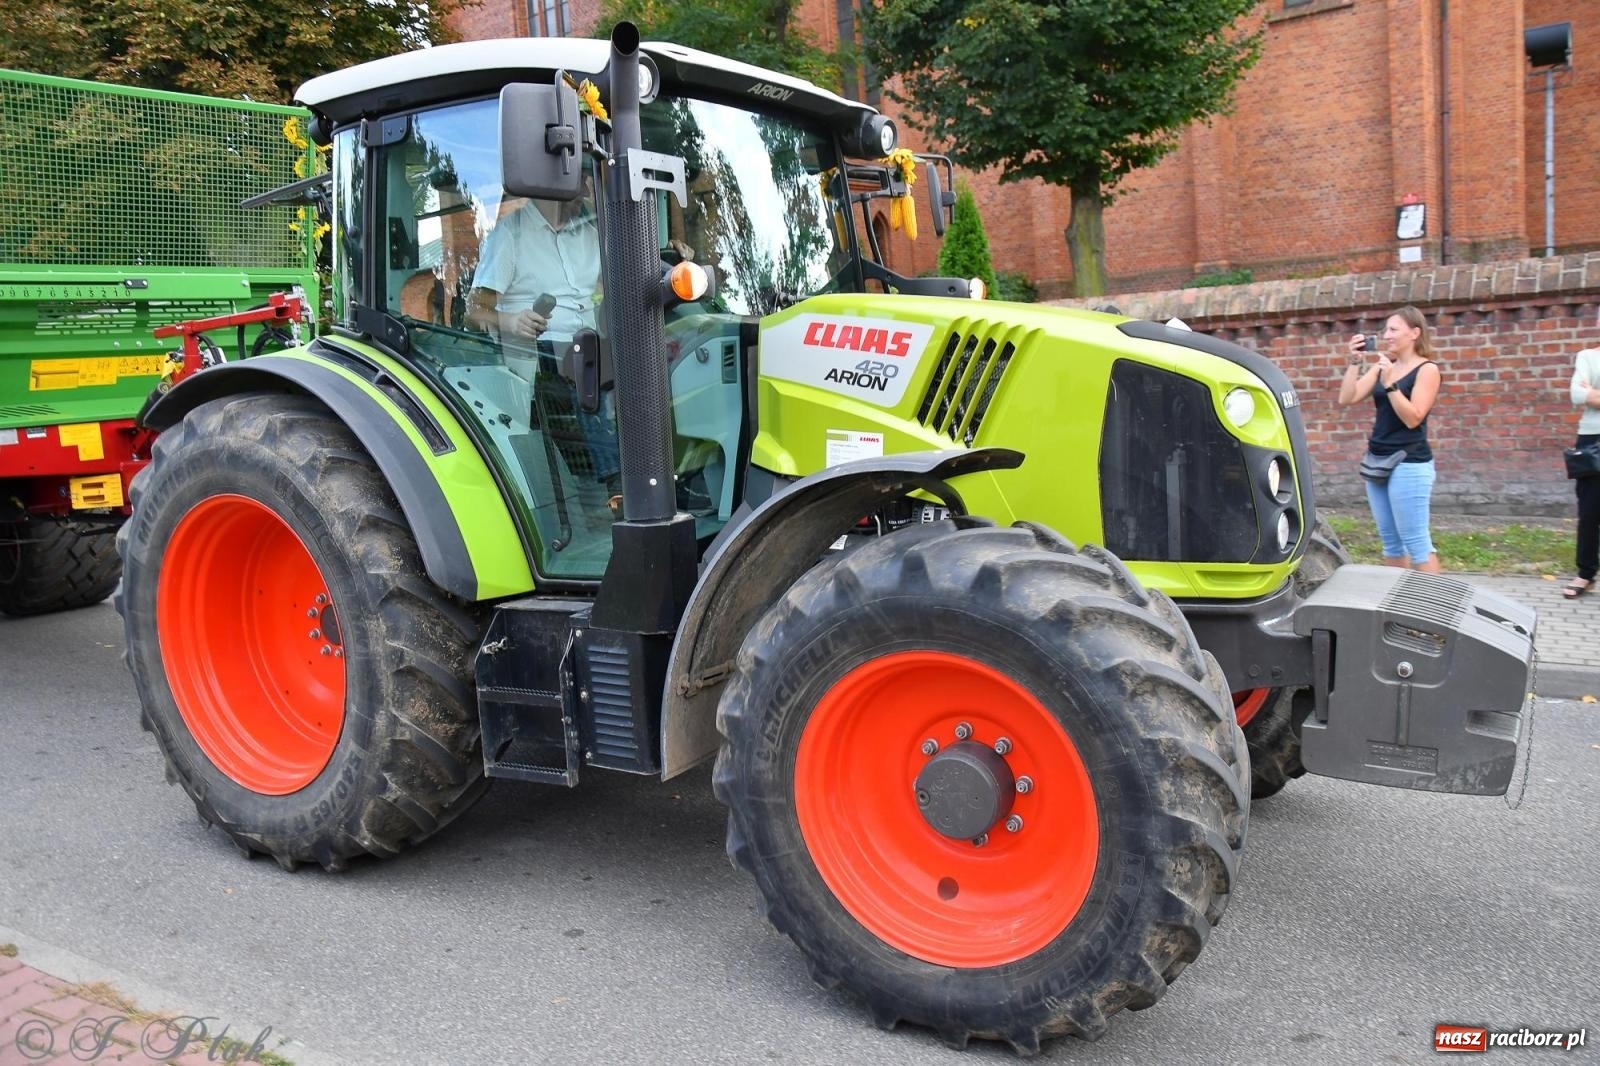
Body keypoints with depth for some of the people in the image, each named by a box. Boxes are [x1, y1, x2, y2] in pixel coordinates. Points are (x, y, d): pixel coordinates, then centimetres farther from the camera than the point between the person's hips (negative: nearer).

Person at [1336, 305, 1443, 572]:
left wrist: (1390, 383, -23)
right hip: (1377, 461, 7)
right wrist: (1355, 362, -6)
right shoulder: (1382, 366, 11)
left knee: (1416, 541, -8)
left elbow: (1413, 418, -16)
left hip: (1409, 465, -7)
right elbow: (1347, 399, 2)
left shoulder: (1427, 369, -6)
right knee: (1390, 539, 10)